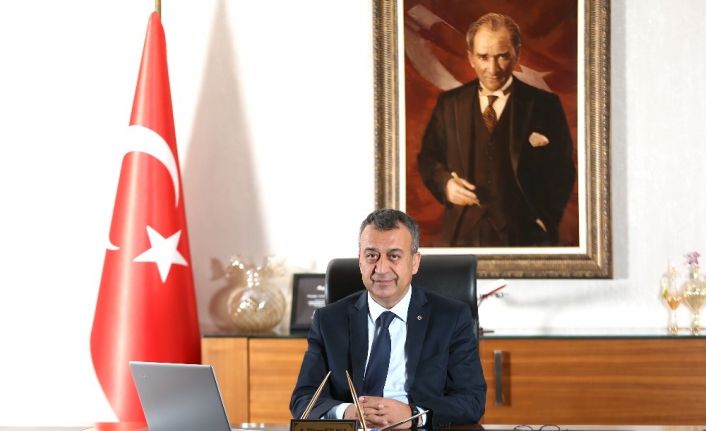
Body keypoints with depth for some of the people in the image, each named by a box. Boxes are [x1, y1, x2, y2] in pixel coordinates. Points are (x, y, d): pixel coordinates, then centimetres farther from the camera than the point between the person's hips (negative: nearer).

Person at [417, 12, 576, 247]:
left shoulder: (544, 105, -1)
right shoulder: (449, 104, 6)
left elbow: (562, 172, 1)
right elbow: (428, 157, 14)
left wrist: (546, 222, -9)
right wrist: (445, 183, -6)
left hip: (522, 234, -2)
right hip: (462, 233, 2)